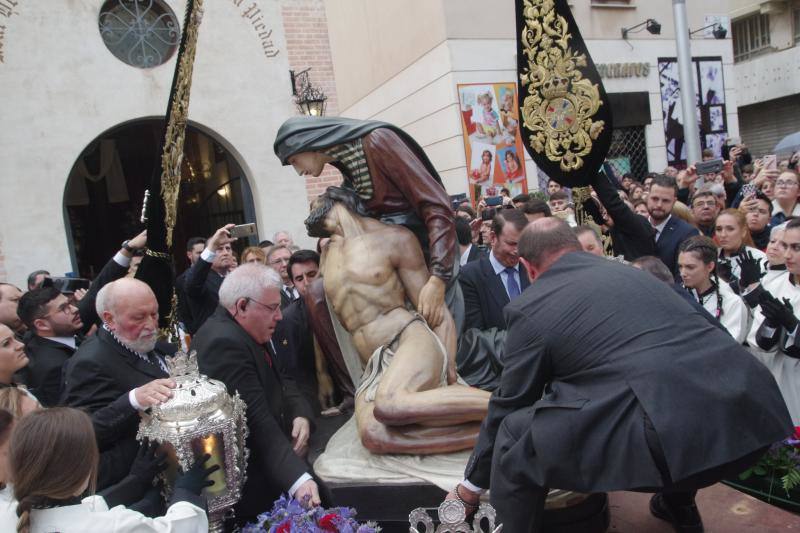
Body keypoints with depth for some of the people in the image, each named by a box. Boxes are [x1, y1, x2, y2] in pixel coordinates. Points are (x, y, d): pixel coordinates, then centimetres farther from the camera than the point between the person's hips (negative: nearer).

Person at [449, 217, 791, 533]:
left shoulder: (530, 307, 7)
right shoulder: (628, 270, 26)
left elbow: (508, 406, 16)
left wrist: (472, 484, 33)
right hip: (757, 410, 8)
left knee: (515, 435, 8)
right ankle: (678, 505, 48)